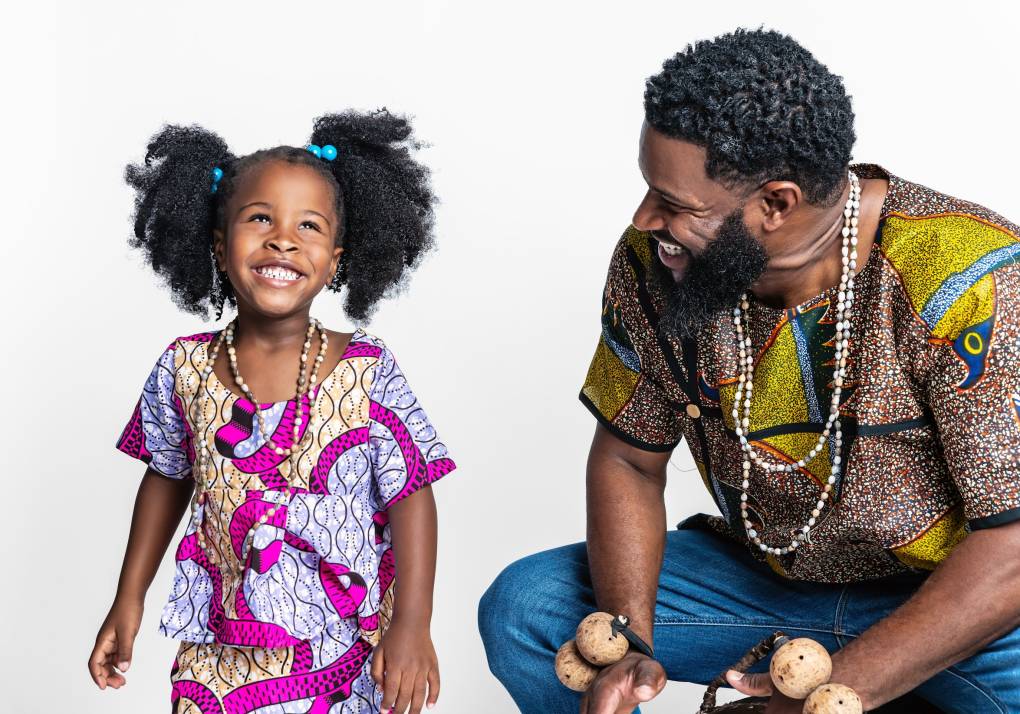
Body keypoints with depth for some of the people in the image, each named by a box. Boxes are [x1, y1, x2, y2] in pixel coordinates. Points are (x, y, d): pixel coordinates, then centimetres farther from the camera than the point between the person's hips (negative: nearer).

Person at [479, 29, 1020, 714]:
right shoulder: (651, 263, -12)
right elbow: (628, 459, 0)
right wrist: (630, 649, -16)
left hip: (945, 598, -4)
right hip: (761, 576, 5)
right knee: (523, 606, -11)